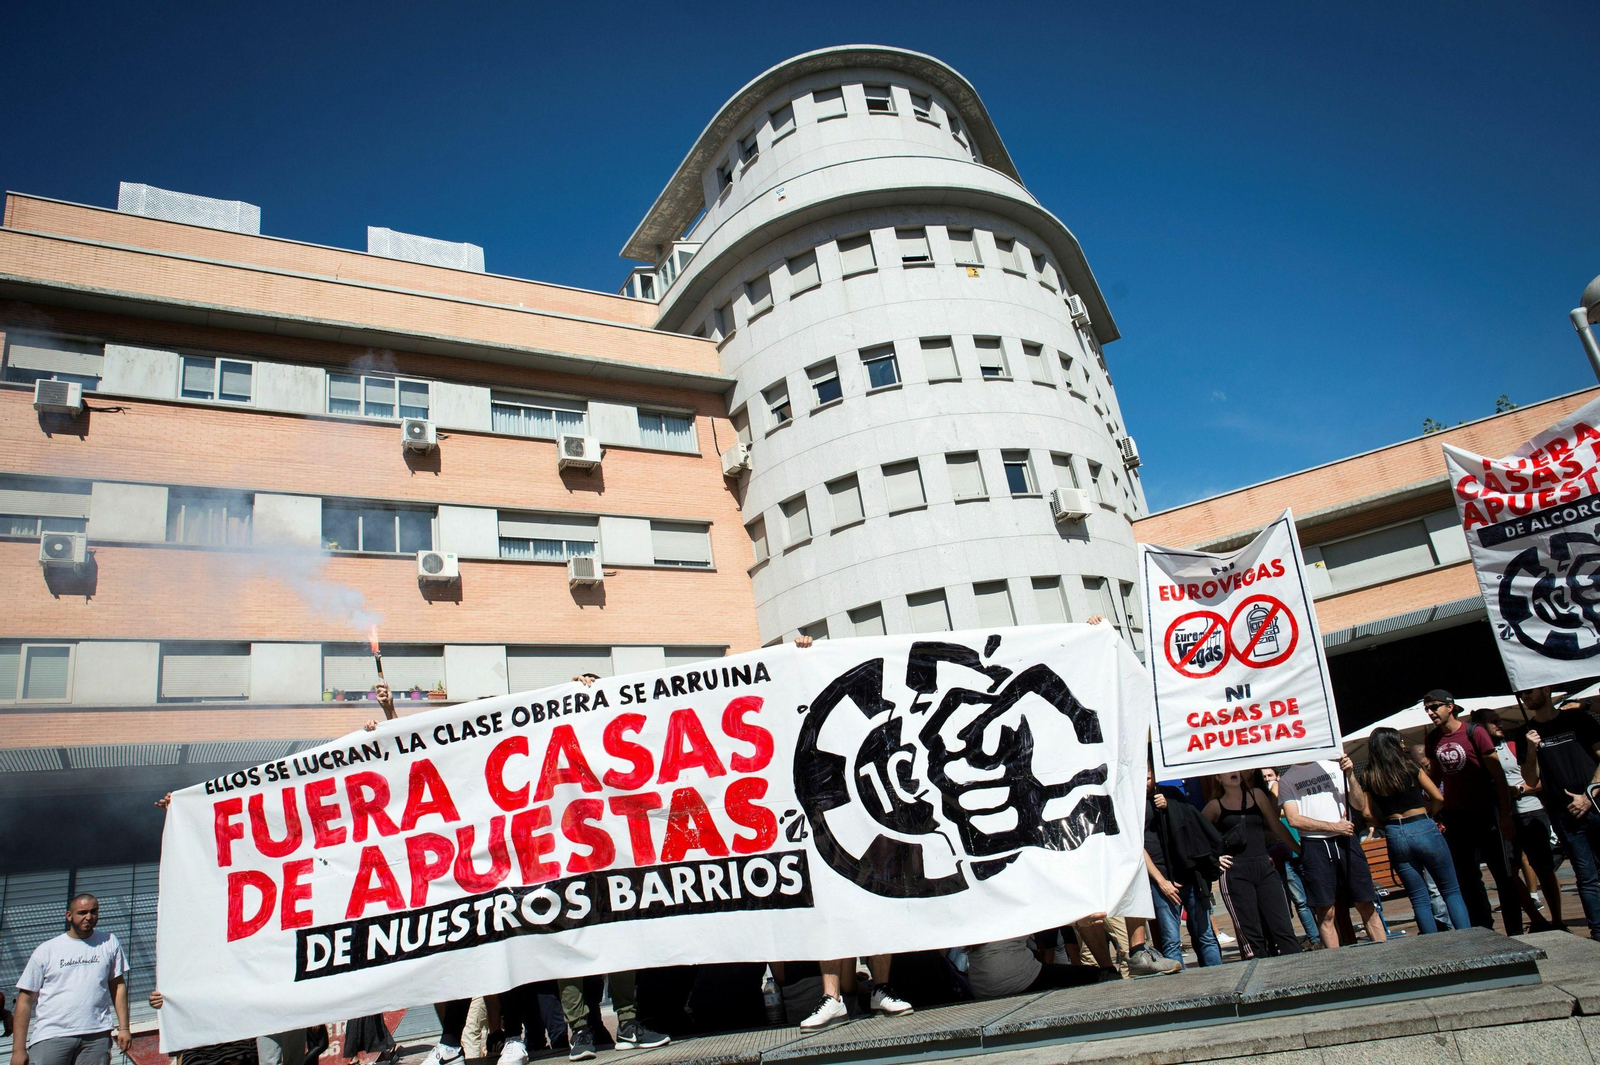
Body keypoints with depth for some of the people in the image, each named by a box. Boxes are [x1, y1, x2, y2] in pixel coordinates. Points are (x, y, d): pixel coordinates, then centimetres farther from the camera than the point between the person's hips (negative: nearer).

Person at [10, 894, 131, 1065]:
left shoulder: (109, 943, 11)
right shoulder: (46, 950, 6)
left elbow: (118, 986, 12)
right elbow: (25, 999, 5)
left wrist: (124, 1027, 5)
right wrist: (18, 1048, -1)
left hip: (97, 1035, 1)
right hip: (51, 1036, -1)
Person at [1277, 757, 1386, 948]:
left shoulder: (1334, 768, 11)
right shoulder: (1286, 780, 5)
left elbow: (1360, 806, 6)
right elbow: (1294, 819, -4)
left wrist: (1350, 775, -7)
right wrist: (1334, 827, -7)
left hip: (1345, 841, 2)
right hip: (1314, 846, -1)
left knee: (1367, 906, 3)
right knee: (1326, 913, 0)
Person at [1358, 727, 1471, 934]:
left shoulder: (1368, 777, 2)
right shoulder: (1408, 767, -5)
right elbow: (1438, 798, -1)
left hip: (1394, 837, 3)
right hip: (1423, 830, -3)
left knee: (1419, 899, 10)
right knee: (1452, 891, 9)